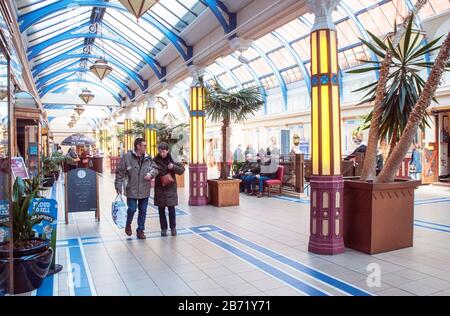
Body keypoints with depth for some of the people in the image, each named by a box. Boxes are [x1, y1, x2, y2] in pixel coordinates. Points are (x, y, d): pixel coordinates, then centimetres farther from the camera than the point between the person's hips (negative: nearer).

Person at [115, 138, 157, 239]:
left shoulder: (148, 158, 3)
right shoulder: (127, 157, -9)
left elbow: (155, 168, 10)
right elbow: (120, 172, -4)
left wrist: (151, 173, -13)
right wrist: (118, 186, -5)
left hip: (145, 190, 4)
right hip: (132, 190, -4)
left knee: (143, 211, 10)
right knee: (132, 209, 0)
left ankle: (140, 230, 26)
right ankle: (128, 225, 31)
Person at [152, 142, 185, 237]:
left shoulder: (172, 160, -3)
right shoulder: (155, 160, -2)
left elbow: (182, 170, -5)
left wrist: (173, 167, -22)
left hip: (171, 188, -1)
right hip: (159, 188, 1)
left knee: (171, 209, -1)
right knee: (161, 210, 8)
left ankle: (173, 227, 15)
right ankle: (163, 228, 19)